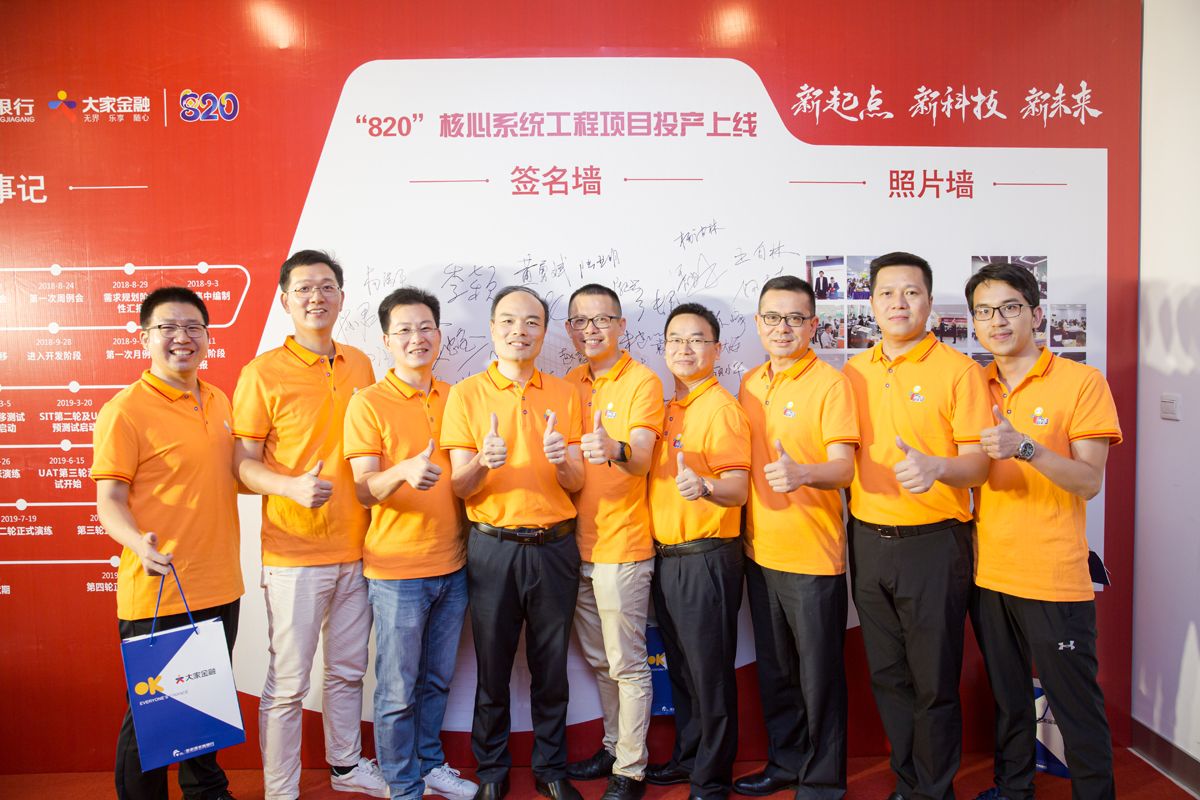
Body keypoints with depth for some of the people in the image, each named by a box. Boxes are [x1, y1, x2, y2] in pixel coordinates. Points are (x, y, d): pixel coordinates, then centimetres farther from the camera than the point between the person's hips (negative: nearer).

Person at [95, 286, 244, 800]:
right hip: (157, 595, -6)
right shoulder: (124, 411, -11)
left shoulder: (219, 401, 10)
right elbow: (109, 501, -13)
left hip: (219, 587, 7)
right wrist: (140, 544, -31)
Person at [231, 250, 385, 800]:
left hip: (357, 548, 5)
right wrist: (293, 486, -24)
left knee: (348, 670, 18)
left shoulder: (360, 365, 9)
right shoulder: (263, 373, -6)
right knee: (288, 682, 3)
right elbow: (244, 463, -7)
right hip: (294, 553, -5)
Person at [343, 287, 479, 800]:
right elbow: (364, 490, -14)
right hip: (397, 569, -5)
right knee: (398, 690, 4)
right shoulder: (369, 403, -6)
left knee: (437, 681, 17)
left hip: (453, 566, 5)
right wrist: (403, 472, -33)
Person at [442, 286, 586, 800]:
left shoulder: (564, 394, 6)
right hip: (492, 546, -1)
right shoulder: (467, 393, 1)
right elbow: (460, 486, -3)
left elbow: (576, 484, 4)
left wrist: (562, 460, -19)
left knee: (551, 666, 10)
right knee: (492, 666, 8)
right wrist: (483, 463, -25)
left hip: (554, 546, 2)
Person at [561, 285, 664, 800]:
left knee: (627, 662, 2)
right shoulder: (569, 384, 11)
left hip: (621, 544, -6)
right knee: (599, 660, 18)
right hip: (577, 542, 7)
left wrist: (614, 449, -42)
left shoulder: (642, 381, -8)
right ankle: (614, 747, 34)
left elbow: (641, 458, -23)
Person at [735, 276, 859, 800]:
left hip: (814, 554, -6)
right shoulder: (750, 384, 10)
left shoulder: (830, 383, -9)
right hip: (760, 549, 6)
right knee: (773, 669, 17)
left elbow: (843, 467, -18)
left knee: (819, 675, 4)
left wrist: (801, 473, -36)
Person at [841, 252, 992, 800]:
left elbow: (977, 463, -10)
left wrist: (935, 466, -29)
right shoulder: (853, 371, 9)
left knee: (934, 682, 5)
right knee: (888, 675, 15)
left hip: (933, 543, -4)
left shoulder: (959, 370, -5)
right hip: (868, 542, 5)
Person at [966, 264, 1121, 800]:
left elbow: (1089, 482, -13)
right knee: (1007, 696, 18)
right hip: (988, 570, 5)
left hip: (1055, 576, -4)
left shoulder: (1081, 382, -6)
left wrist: (1026, 448, -27)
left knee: (1077, 706, 4)